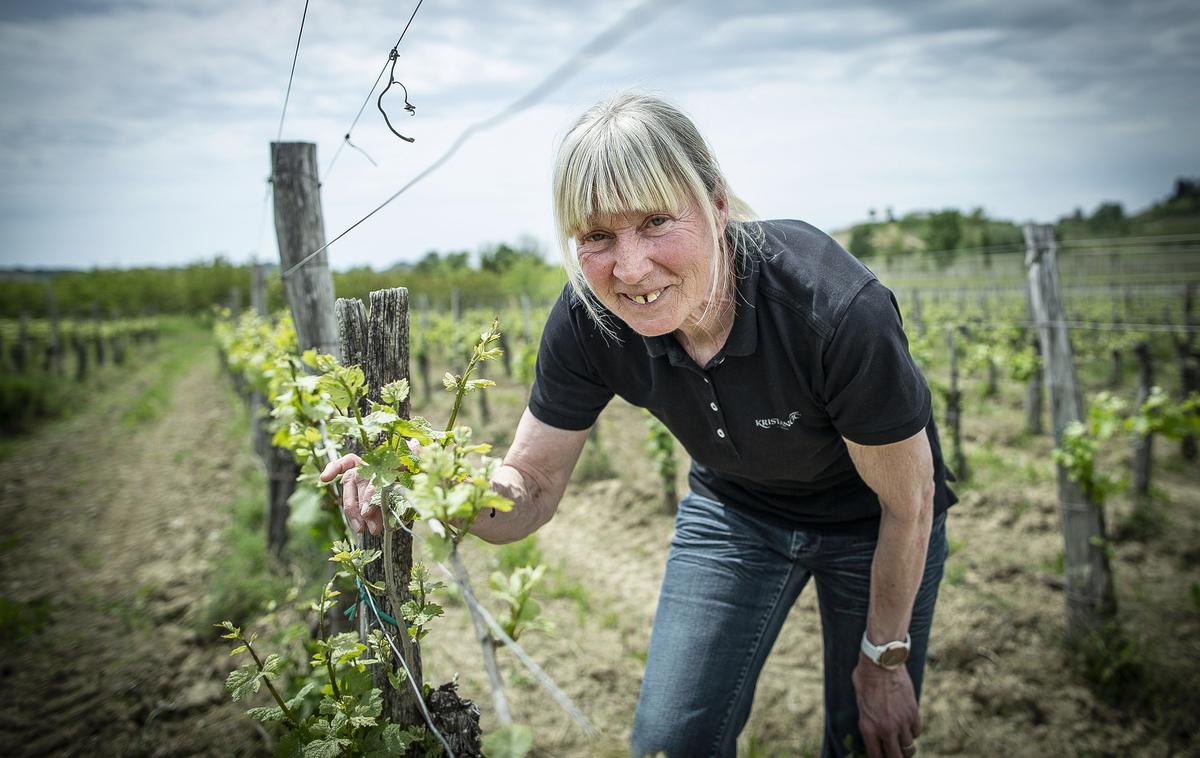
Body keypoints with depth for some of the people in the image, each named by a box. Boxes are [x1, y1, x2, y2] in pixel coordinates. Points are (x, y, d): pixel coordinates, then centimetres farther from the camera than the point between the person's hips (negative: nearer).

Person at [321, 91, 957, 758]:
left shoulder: (839, 310, -37)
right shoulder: (588, 320, -26)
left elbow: (909, 504, -22)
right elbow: (531, 495, -16)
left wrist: (885, 660, -8)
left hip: (865, 523, -2)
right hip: (733, 509, 3)